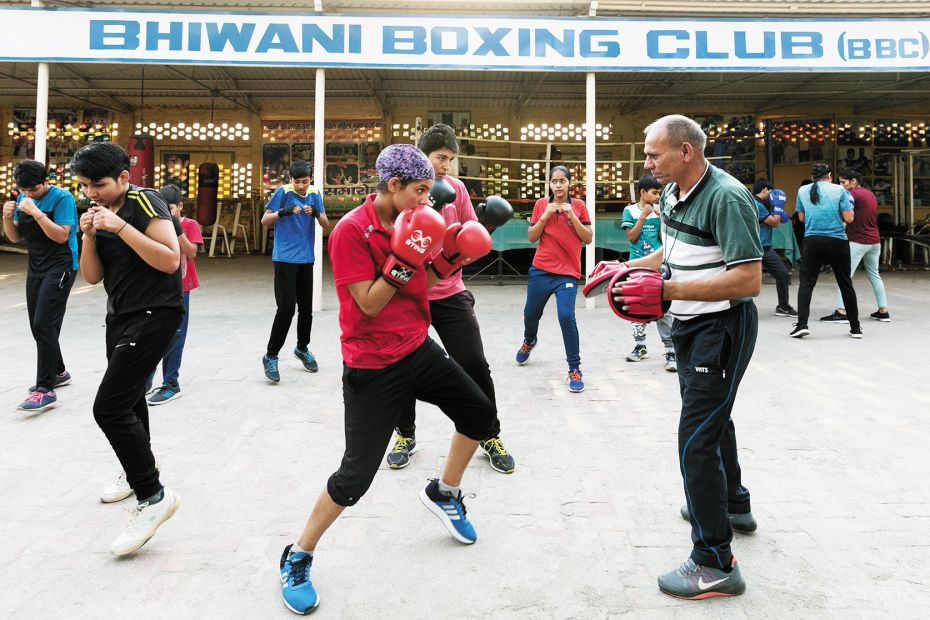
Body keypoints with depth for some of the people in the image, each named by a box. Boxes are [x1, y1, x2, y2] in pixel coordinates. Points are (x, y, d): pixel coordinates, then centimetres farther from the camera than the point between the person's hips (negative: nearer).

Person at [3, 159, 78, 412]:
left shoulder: (62, 198, -12)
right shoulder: (22, 199, 9)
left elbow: (61, 236, -20)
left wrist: (36, 212, -27)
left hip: (60, 268, -8)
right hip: (35, 268, 8)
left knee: (44, 325, -15)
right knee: (38, 326, 12)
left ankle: (46, 390, -14)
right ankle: (58, 372, 31)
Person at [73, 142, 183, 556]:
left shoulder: (145, 203, -14)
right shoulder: (100, 213, 8)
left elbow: (170, 260, -25)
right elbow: (92, 277, 6)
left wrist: (120, 227, -27)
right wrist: (89, 236, -10)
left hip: (154, 315, -9)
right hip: (120, 316, 9)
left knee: (109, 408, -18)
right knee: (126, 398, 24)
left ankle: (153, 497, -8)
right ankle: (139, 467, 47)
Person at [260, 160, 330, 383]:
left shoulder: (314, 194, 5)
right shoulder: (282, 192, -7)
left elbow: (326, 225, 3)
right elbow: (264, 220, -7)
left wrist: (317, 213, -18)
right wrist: (284, 211, -25)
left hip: (306, 258, 5)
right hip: (285, 258, -5)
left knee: (306, 308, 12)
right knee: (286, 308, -11)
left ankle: (302, 348, 33)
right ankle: (271, 356, 1)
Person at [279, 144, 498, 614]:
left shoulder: (408, 223, 5)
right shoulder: (351, 231, -18)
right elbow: (369, 304, -20)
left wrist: (446, 259, -4)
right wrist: (403, 260, -29)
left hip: (418, 350, 8)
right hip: (373, 369, -8)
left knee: (480, 414, 14)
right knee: (356, 474, -5)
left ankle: (443, 492, 38)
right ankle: (296, 559, 16)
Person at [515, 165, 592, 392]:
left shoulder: (578, 206, 2)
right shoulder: (541, 204, 5)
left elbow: (588, 238, -2)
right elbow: (532, 237, 3)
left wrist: (572, 216, -12)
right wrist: (545, 216, -10)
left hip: (568, 272, -2)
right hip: (540, 270, 2)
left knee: (566, 317, -19)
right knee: (531, 314, 16)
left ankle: (575, 369, -6)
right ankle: (529, 341, 52)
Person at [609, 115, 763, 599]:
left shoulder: (726, 197, -23)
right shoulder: (673, 194, 4)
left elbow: (748, 280, -30)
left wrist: (665, 291, -32)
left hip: (722, 327, -10)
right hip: (689, 324, 10)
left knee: (697, 437, -10)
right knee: (712, 416, 25)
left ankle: (715, 564, 2)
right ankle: (733, 505, 48)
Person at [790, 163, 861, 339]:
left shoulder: (803, 191, 5)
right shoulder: (839, 190, -2)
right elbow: (848, 218, -4)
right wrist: (849, 203, 13)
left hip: (812, 240, 0)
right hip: (837, 241, 0)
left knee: (806, 283, 1)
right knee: (845, 283, 10)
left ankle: (802, 324, -15)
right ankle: (855, 327, 18)